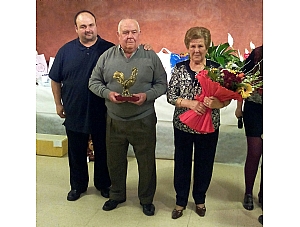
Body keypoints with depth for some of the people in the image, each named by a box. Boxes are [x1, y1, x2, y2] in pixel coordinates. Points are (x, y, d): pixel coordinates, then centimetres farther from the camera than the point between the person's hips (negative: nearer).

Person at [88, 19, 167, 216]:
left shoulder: (151, 57, -3)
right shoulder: (107, 56, 1)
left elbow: (162, 84, -1)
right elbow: (94, 82, 5)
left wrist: (146, 95, -18)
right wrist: (107, 93, -14)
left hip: (143, 121, -1)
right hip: (114, 121, 2)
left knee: (147, 162, 10)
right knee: (115, 161, 17)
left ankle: (146, 199, 32)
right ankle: (117, 195, 41)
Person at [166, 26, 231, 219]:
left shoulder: (216, 68, -5)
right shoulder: (179, 68, -2)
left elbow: (226, 99, -6)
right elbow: (170, 96, -7)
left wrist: (213, 103, -28)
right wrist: (191, 104, -23)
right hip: (183, 125, 1)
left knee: (204, 163, 14)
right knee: (182, 163, 12)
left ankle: (200, 199, 38)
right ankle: (181, 201, 32)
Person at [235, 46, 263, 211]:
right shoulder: (257, 53, -5)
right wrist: (239, 107, 3)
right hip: (254, 108, -1)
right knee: (254, 153, 3)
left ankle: (262, 194, 27)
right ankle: (248, 193, 22)